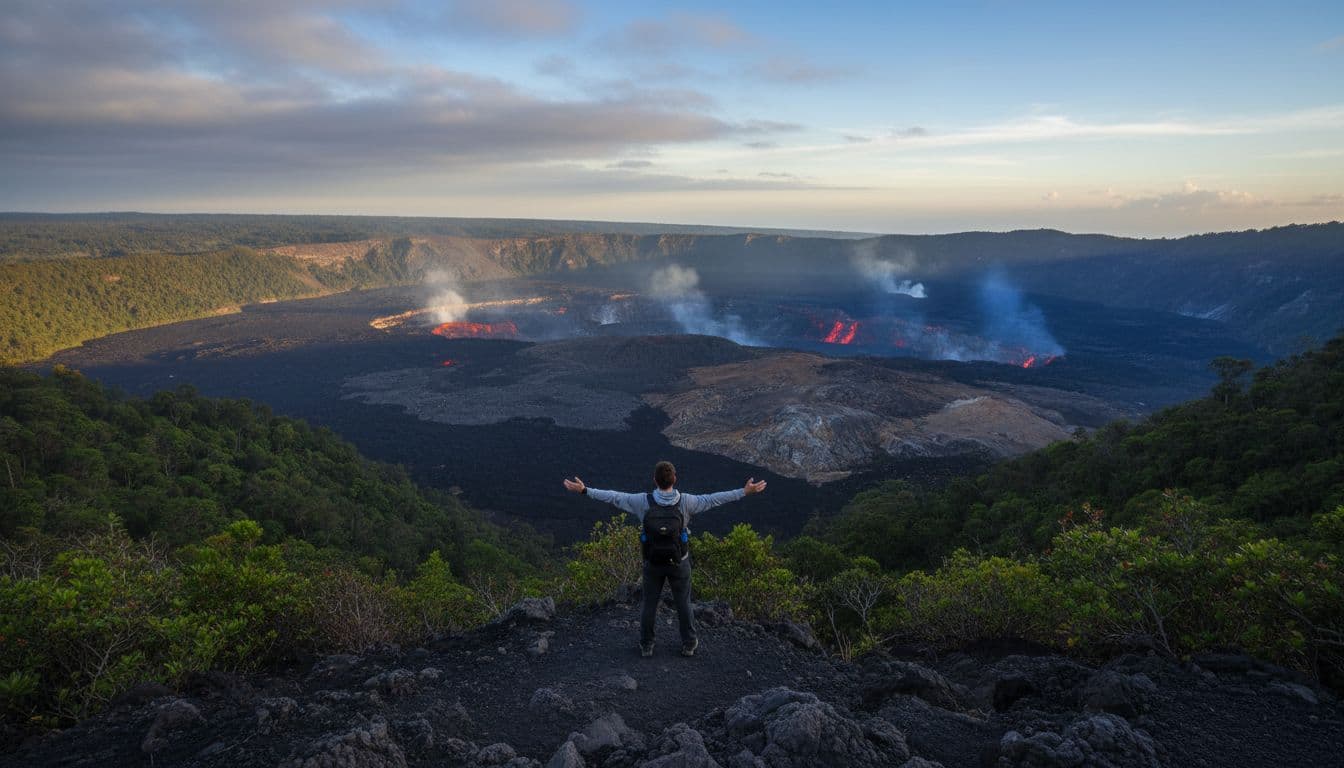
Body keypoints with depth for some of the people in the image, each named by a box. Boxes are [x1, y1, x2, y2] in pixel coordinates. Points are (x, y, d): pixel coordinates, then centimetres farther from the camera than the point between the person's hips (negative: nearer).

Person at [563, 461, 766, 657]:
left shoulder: (644, 501, -21)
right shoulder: (685, 501, -22)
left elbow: (614, 497, -15)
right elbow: (713, 500, -17)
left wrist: (584, 490, -7)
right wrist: (745, 492, -10)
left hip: (653, 562, 1)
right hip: (678, 562, 0)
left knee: (650, 603, 19)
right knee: (683, 602, 20)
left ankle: (646, 645, 33)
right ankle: (689, 643, 34)